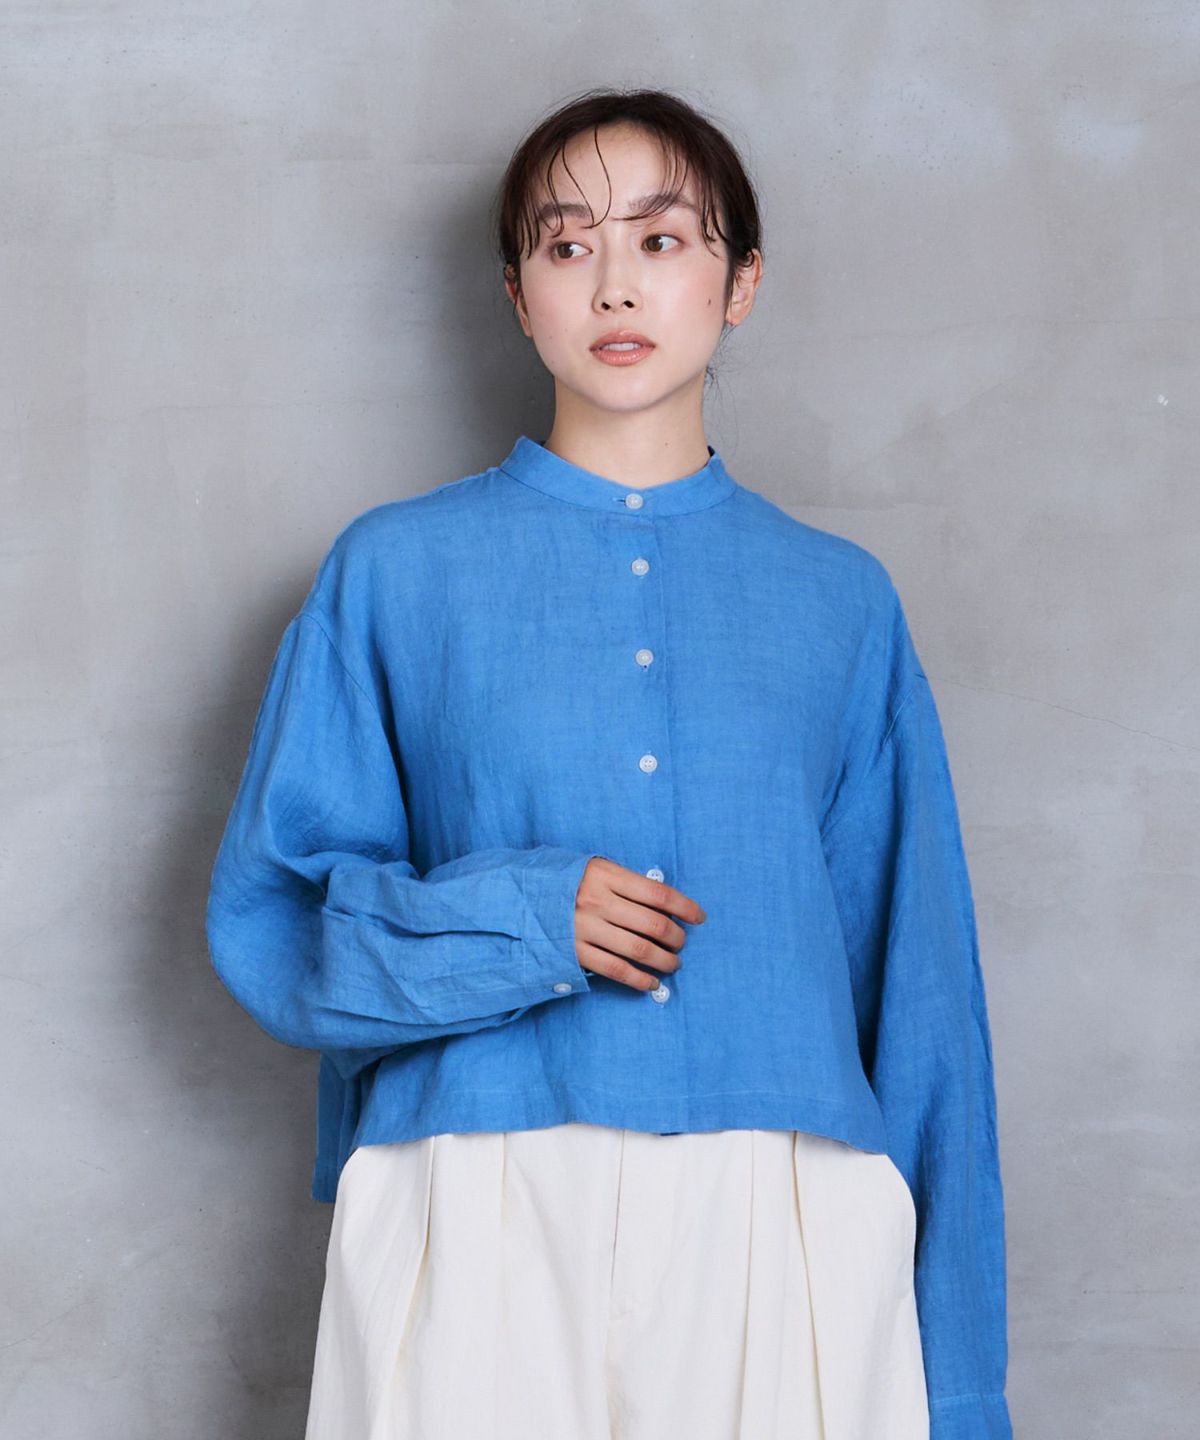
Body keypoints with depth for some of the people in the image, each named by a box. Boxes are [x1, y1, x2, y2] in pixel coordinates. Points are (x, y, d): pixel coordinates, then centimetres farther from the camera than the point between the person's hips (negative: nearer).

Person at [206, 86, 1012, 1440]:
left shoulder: (840, 600, 12)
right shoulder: (398, 569, 8)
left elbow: (919, 988, 9)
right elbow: (265, 919, 5)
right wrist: (515, 921, -13)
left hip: (789, 1226, 1)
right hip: (477, 1220, -1)